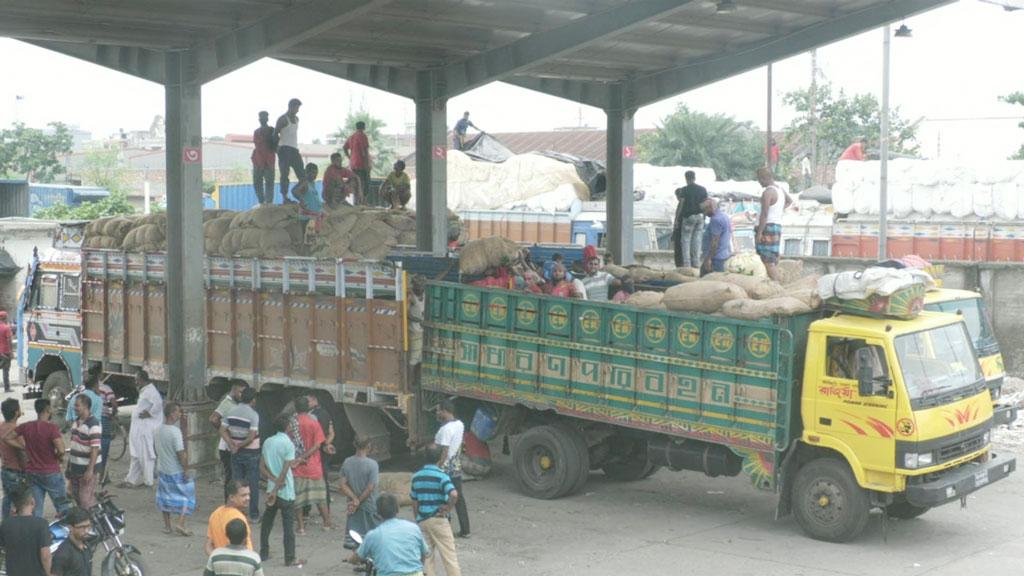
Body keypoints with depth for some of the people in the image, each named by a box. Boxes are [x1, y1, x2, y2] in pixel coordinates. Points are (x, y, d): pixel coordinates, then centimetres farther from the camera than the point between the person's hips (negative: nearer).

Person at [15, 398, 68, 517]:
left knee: (35, 508, 9)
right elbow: (61, 450, -26)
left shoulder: (26, 427, 0)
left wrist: (24, 447, 4)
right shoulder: (51, 427, -17)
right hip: (51, 473, -5)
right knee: (62, 505, 7)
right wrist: (60, 457, -3)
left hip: (31, 473, 5)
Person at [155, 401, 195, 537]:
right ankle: (180, 524, -4)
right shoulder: (175, 431, -22)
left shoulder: (159, 430, 1)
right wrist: (186, 470, -15)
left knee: (166, 497, 17)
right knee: (186, 496, 6)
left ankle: (167, 526, 22)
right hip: (176, 471, -7)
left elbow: (158, 449, 11)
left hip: (162, 470, 7)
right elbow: (181, 453, -23)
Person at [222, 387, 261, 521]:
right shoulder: (253, 415, -16)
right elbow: (251, 437, -22)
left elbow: (223, 431, 0)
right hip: (251, 453, -5)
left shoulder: (232, 412, 2)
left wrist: (232, 444, -8)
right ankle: (253, 515, 9)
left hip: (236, 454, 5)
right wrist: (240, 446, -8)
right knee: (253, 484, 5)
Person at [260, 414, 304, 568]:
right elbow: (285, 471, -18)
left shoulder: (267, 442, 4)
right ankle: (290, 559, 1)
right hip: (286, 492, -6)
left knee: (267, 522, 17)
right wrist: (276, 490, -15)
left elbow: (262, 467, 2)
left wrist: (274, 480, -7)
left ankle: (263, 553, 24)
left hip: (271, 490, 6)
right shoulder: (288, 444, -14)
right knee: (288, 526, -1)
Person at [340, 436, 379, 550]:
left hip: (352, 507, 4)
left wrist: (355, 500, -10)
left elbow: (343, 486, -4)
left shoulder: (346, 462, -2)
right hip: (370, 506, -4)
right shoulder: (372, 464, -16)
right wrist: (358, 502, -10)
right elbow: (370, 488, -18)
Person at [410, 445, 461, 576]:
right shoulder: (441, 476, -13)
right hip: (439, 520, -5)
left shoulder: (416, 477, 5)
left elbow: (414, 502, 11)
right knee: (449, 555, 2)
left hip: (422, 521, 5)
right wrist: (448, 508, -13)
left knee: (425, 556, 12)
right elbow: (454, 494, -29)